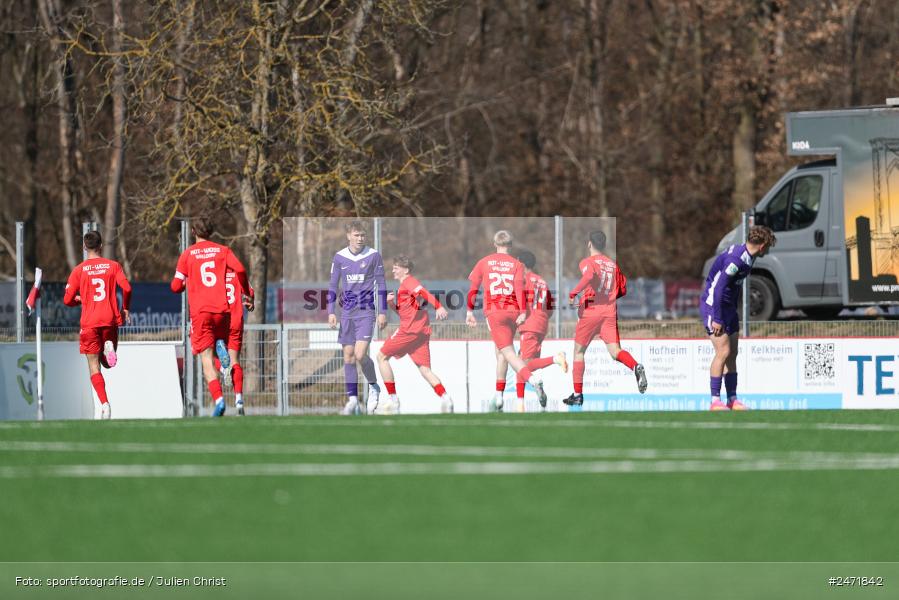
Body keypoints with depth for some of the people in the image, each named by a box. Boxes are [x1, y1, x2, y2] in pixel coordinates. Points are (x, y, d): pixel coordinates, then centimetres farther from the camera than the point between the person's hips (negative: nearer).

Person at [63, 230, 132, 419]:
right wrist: (125, 309, 7)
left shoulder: (79, 270, 0)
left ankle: (105, 404, -16)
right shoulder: (113, 265, 4)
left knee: (94, 367, 2)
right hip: (110, 320, 2)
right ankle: (109, 347, -17)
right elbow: (126, 288, -8)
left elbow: (67, 300, -1)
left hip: (89, 322, -2)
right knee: (107, 363, 19)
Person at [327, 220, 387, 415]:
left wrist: (383, 312, -1)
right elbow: (333, 286, 9)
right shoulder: (339, 257, 3)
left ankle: (373, 386, 12)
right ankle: (352, 400, 9)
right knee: (348, 356, 3)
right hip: (347, 312, 3)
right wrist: (331, 312, 1)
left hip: (366, 311, -3)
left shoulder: (373, 256, -3)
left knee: (360, 354, -14)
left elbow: (381, 285, 2)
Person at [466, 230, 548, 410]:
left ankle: (532, 379, -36)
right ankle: (499, 396, 19)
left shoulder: (484, 262, 9)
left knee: (507, 352, -12)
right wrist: (523, 312, -14)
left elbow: (473, 289, 10)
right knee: (500, 351, 18)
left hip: (494, 311, -3)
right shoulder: (517, 264, 7)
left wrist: (470, 312, 18)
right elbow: (519, 288, -6)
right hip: (513, 311, 3)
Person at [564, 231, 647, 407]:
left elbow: (589, 276, -24)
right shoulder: (613, 264, 15)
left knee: (579, 351, 11)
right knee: (615, 350, -5)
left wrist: (573, 293, -15)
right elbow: (623, 290, 16)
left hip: (590, 311, -3)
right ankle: (636, 368, -37)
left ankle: (577, 394, 12)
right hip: (610, 312, 3)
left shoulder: (587, 262, -1)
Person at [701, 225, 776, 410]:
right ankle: (715, 401, -10)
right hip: (713, 305, -10)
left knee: (732, 354, 8)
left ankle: (732, 400, 11)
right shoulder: (736, 259, -24)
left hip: (728, 306, 10)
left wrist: (733, 311, 20)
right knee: (723, 352, -13)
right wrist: (717, 319, -24)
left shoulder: (747, 257, 7)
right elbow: (718, 289, -26)